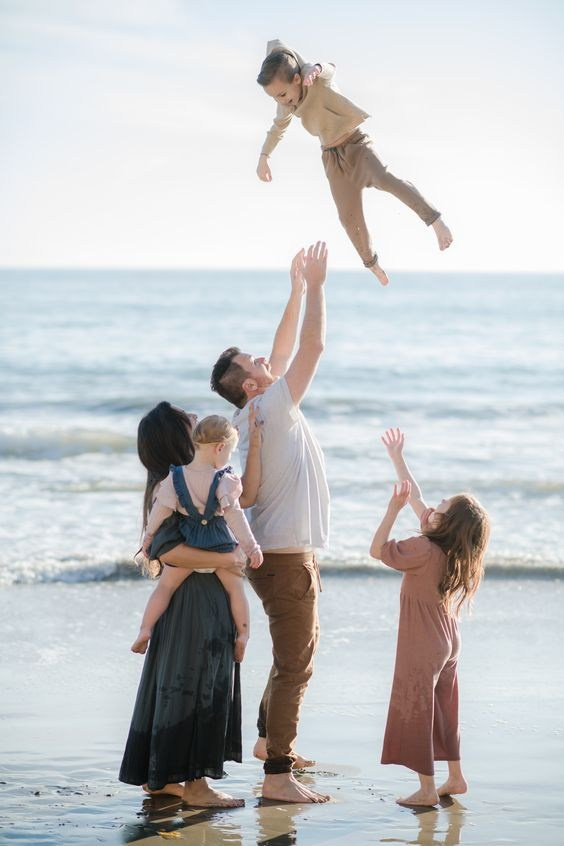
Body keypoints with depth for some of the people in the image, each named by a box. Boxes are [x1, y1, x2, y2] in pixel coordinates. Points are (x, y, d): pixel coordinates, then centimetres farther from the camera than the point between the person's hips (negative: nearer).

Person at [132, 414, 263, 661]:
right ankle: (243, 635, 15)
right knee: (235, 588, 15)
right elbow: (233, 513, -19)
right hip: (220, 543, -2)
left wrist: (148, 536, 11)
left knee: (165, 586, 13)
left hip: (187, 543, 2)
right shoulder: (224, 479, -16)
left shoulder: (175, 477, -7)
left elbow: (161, 510, -2)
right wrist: (250, 545, -15)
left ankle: (145, 629, 5)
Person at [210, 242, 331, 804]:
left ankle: (269, 738, 37)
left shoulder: (263, 411, 8)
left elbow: (286, 350, 16)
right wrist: (314, 286, -12)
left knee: (303, 644, 26)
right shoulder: (270, 409, -17)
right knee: (294, 663, -10)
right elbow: (312, 347, -20)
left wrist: (298, 291, 13)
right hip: (287, 557, -10)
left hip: (281, 553, 10)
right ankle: (277, 776, -11)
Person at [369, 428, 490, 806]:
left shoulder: (426, 550, -25)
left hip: (422, 648, -8)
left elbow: (377, 549, -18)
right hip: (447, 643, 8)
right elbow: (417, 497, 10)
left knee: (416, 711, 1)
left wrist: (393, 509, -19)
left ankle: (428, 788, 5)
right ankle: (456, 777, 26)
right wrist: (398, 457, 17)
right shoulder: (451, 548, -1)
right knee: (443, 709, 18)